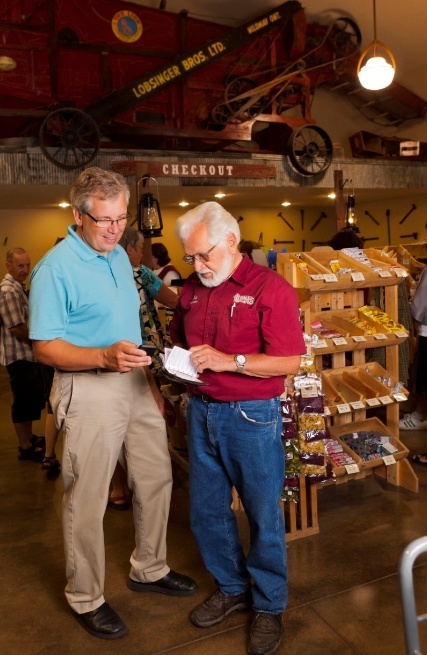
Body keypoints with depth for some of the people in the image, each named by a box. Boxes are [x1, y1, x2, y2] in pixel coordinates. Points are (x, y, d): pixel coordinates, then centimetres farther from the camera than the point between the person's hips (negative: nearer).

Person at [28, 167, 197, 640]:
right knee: (87, 500, 5)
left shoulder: (119, 256, 9)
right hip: (89, 392, -8)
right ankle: (85, 599, 27)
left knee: (156, 479, 16)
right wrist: (106, 358, -31)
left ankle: (149, 569, 38)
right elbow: (45, 347, -17)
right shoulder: (55, 268, -15)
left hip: (135, 384, 8)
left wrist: (149, 379, 16)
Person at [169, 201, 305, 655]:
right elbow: (179, 340, 21)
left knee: (263, 516, 9)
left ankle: (269, 605, 31)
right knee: (205, 511, 16)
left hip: (252, 417, -6)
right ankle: (232, 587, 39)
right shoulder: (192, 290, 7)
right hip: (202, 411, 6)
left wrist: (228, 360, -23)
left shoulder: (270, 288, -12)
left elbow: (290, 361, -16)